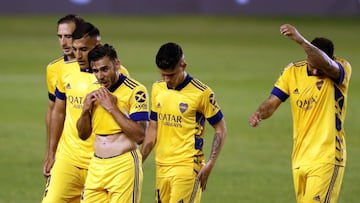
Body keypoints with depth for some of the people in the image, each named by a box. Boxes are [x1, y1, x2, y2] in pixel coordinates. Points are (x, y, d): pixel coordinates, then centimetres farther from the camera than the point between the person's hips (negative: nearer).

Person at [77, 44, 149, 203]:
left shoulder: (136, 91, -10)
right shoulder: (93, 90, 10)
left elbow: (139, 136, -18)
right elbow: (83, 134, 17)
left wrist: (112, 107, -18)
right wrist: (86, 110, -3)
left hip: (124, 166, -6)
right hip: (96, 166, 6)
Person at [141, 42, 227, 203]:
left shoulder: (201, 93, -9)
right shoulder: (157, 89, 9)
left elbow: (220, 129, -2)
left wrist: (210, 164, -10)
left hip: (187, 166, -6)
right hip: (162, 165, 6)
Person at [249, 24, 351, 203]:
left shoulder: (342, 69, -9)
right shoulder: (292, 72, 5)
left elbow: (325, 64, -32)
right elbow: (272, 102, 3)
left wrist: (300, 40, -44)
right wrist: (259, 114, -20)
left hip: (327, 159, -6)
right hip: (299, 158, 6)